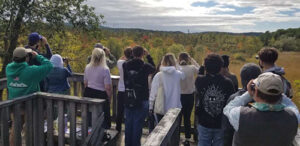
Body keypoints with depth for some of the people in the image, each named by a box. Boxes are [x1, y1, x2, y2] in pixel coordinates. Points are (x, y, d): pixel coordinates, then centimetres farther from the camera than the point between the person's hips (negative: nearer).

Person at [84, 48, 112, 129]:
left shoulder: (87, 67, 2)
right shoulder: (105, 69, -16)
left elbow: (85, 83, 13)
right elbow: (108, 88, -16)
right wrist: (109, 98, -2)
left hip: (88, 94, 6)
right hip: (100, 95, -6)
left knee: (89, 116, 17)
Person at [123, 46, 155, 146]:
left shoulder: (125, 65, -7)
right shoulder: (145, 66, -15)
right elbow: (153, 68, 7)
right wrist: (148, 56, 10)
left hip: (128, 100, 4)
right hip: (141, 101, -4)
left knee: (128, 124, 16)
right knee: (137, 125, 6)